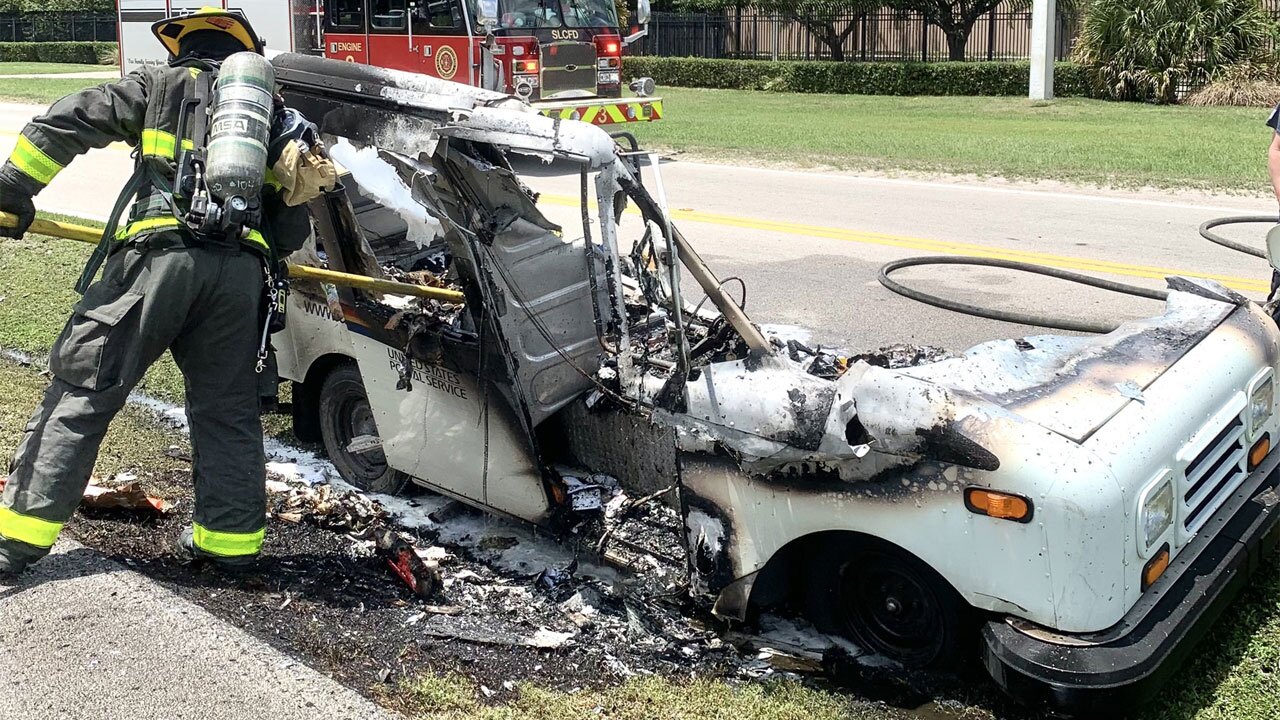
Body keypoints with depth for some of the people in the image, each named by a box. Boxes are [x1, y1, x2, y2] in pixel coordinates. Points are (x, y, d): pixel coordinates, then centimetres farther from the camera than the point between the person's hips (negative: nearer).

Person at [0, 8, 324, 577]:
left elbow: (65, 123, 7)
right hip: (241, 269, 3)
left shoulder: (160, 85, 16)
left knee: (82, 391, 2)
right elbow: (293, 222, 21)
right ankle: (230, 535, 18)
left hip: (159, 254, -3)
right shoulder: (272, 109, 25)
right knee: (228, 408, 15)